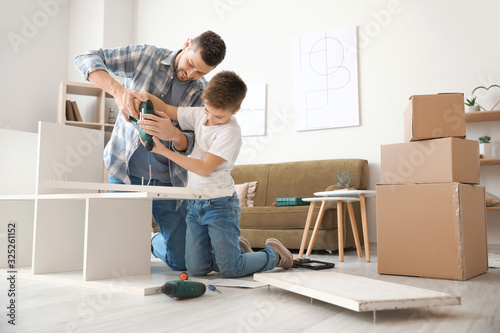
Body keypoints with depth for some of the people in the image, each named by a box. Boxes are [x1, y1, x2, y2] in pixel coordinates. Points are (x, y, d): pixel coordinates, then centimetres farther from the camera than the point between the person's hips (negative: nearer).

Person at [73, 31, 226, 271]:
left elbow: (189, 145, -6)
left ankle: (153, 242, 39)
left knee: (182, 261, 5)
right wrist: (118, 90, -29)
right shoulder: (147, 57, -7)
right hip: (125, 173, -2)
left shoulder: (203, 93, -1)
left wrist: (174, 134, -30)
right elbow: (86, 59, -11)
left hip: (168, 180, 2)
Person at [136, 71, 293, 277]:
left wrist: (163, 150, -19)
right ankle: (237, 247, 27)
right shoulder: (199, 115, 8)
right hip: (195, 204, 7)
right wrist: (146, 96, -8)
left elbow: (204, 168, -18)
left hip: (220, 204, -7)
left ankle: (273, 253, 20)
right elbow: (166, 110, 15)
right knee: (196, 269, 1)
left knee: (230, 270, -6)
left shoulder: (230, 131, -15)